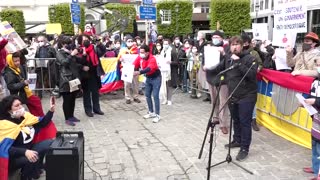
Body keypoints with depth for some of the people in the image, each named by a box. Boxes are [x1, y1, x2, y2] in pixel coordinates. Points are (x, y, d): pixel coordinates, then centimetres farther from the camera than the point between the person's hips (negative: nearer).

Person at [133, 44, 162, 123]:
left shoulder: (152, 59, -31)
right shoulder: (139, 57, -11)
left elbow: (149, 68, -48)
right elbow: (134, 66, -10)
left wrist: (139, 72, -63)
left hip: (156, 78, -7)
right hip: (148, 78, 7)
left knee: (155, 96, -10)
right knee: (147, 95, 11)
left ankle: (157, 115, -2)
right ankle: (151, 112, 24)